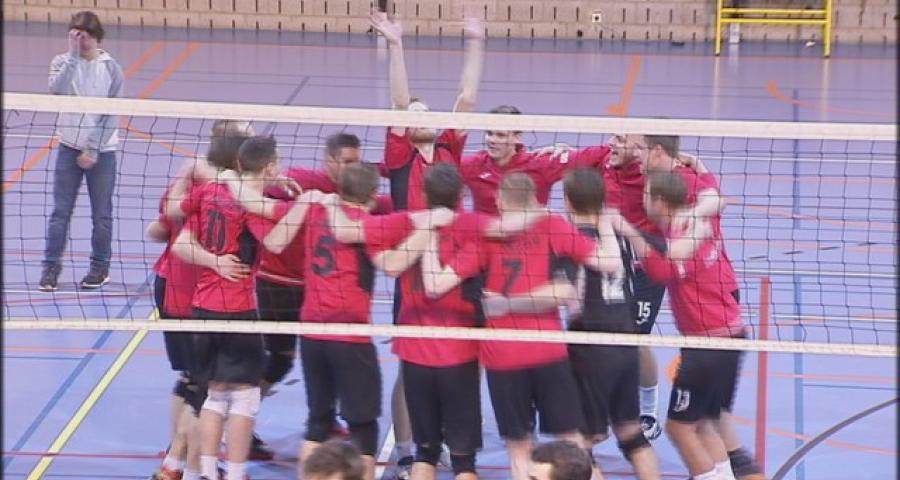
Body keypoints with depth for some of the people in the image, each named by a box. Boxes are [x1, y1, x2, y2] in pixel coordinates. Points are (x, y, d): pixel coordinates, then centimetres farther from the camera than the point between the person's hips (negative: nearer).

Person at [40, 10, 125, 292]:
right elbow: (57, 90, -20)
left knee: (102, 214, 5)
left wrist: (93, 150, -11)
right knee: (60, 211, -2)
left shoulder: (111, 69, -2)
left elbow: (111, 115, -5)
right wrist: (73, 55, -20)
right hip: (69, 147, 1)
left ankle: (100, 268, 17)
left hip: (102, 151, -1)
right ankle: (51, 268, 2)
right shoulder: (63, 62, 1)